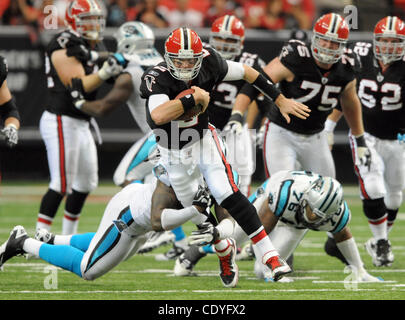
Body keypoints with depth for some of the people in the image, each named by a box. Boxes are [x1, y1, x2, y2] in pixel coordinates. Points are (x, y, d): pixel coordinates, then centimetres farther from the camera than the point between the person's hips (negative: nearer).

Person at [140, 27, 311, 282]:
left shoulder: (208, 64, -18)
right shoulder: (158, 78, -30)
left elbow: (246, 72, 0)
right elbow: (158, 116, -50)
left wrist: (281, 100, 3)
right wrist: (195, 98, -42)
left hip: (203, 140, 1)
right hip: (174, 152, -1)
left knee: (229, 196, -16)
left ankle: (270, 254, -15)